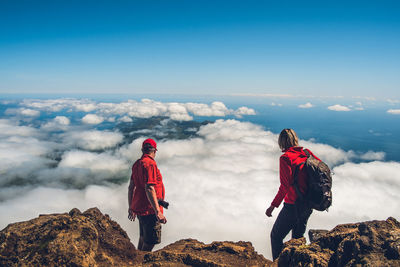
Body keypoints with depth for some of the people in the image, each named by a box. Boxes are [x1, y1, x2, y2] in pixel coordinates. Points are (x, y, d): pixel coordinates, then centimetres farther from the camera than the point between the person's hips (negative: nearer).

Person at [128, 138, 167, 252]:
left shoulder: (137, 163, 10)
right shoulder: (150, 163, -17)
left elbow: (131, 187, 15)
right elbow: (149, 188, -26)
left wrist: (131, 207, 23)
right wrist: (158, 212, -27)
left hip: (139, 207, 10)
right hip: (149, 209, -10)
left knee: (143, 238, 22)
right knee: (149, 243, -1)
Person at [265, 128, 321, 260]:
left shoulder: (285, 157, -17)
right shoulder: (306, 153, 2)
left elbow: (285, 185, -23)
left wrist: (273, 205, -18)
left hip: (294, 205, -7)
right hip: (310, 204, 7)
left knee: (276, 236, 10)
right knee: (298, 238, 25)